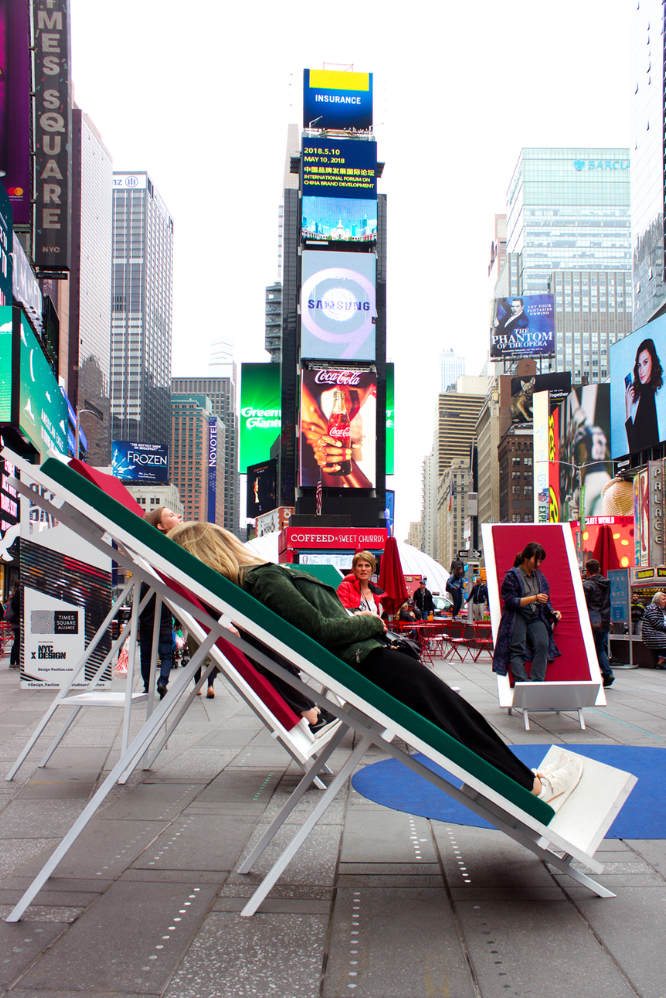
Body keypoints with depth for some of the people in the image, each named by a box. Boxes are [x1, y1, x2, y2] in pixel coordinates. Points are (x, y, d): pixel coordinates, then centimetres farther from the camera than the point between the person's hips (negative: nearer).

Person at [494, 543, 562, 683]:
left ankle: (537, 681, -25)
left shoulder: (540, 576, 19)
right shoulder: (512, 575, 0)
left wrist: (552, 612, 5)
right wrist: (534, 598, -14)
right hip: (517, 616, -4)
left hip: (536, 617, 4)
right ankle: (521, 681, -28)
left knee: (542, 644, -21)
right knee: (517, 648, -21)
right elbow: (511, 601, -9)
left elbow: (545, 600, 25)